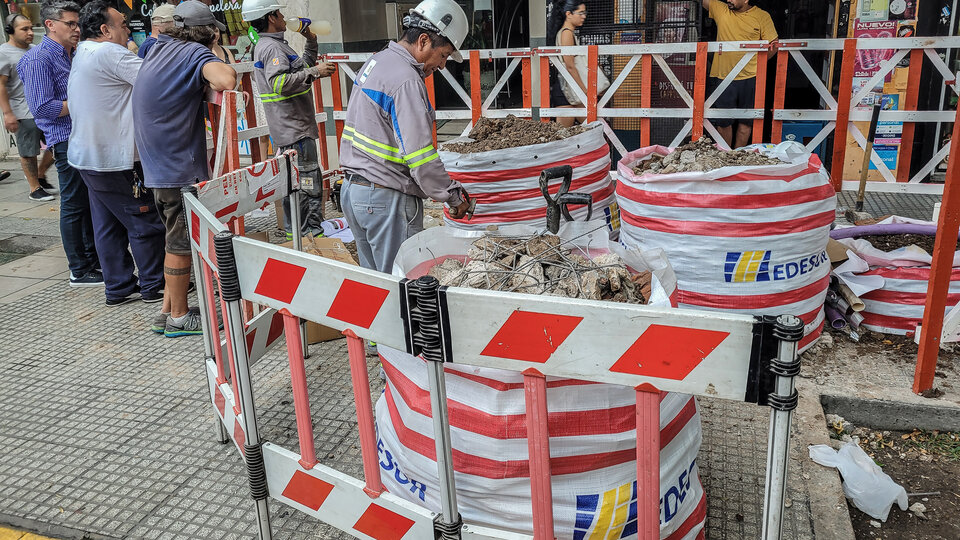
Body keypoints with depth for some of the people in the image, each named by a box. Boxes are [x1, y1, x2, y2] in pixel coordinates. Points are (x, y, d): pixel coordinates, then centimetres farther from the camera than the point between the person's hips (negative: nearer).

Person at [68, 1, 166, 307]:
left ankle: (119, 288, 20)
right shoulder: (109, 53, -16)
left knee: (108, 225, 13)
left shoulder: (82, 55, 16)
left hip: (88, 155, 10)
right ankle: (155, 286, 9)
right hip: (113, 160, -10)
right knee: (145, 224, 0)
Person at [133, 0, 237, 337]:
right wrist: (212, 85, -13)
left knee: (177, 240, 18)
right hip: (180, 167, -9)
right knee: (182, 244, 3)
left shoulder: (159, 49, 12)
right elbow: (226, 80, -34)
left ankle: (167, 311, 26)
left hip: (159, 165, 9)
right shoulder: (194, 52, -14)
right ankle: (179, 318, 14)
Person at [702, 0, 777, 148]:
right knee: (723, 121, 6)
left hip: (750, 79, 0)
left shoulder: (762, 16, -1)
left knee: (746, 121, 10)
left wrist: (757, 63, -4)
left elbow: (773, 45, 2)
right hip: (723, 77, 0)